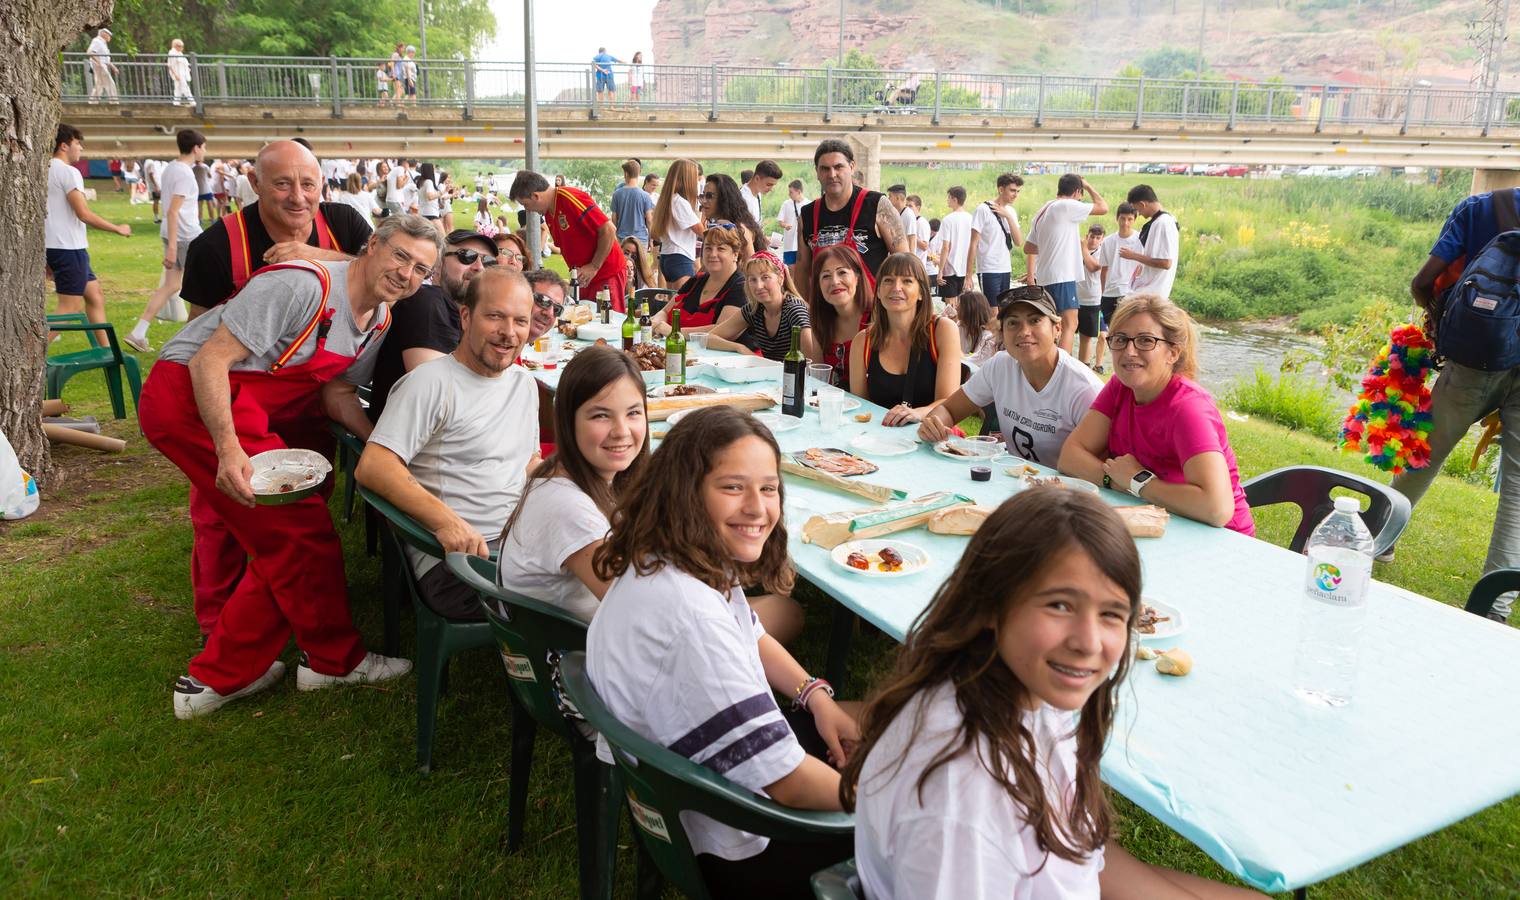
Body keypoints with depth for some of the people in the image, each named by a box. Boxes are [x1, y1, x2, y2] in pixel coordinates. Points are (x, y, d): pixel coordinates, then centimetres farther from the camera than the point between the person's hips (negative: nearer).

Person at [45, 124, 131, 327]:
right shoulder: (69, 172, -13)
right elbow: (84, 214, -19)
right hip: (69, 248, -10)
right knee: (70, 308, -7)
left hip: (54, 246, 10)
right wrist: (118, 229, -8)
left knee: (95, 295, 16)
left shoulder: (46, 170, 15)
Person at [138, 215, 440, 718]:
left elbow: (335, 390, 11)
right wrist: (230, 450, -34)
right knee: (299, 530, -10)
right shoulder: (303, 285, -23)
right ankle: (334, 660, 8)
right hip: (188, 394, -10)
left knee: (277, 540, 9)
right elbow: (210, 360, -25)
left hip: (250, 413, 10)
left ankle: (219, 677, 20)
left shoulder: (379, 320, 6)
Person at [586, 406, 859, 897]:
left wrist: (816, 695, -1)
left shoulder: (684, 559, -8)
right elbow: (787, 783, -31)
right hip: (732, 851, -8)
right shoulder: (687, 612, -37)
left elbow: (751, 635, 13)